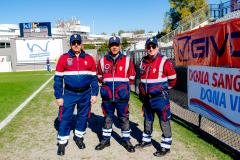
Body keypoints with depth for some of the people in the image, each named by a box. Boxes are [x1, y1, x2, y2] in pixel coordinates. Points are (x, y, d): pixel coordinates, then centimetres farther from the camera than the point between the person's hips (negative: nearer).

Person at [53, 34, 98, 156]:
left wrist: (94, 94, 2)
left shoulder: (89, 59, 2)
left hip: (85, 94, 2)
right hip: (69, 94, -1)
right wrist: (58, 96, -4)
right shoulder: (63, 58, -3)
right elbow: (58, 78, -1)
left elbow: (94, 78, 7)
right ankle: (62, 142, 19)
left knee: (83, 117, 14)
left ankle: (79, 137, 35)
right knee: (65, 118, 2)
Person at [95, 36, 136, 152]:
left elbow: (131, 78, 8)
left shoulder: (127, 60, 0)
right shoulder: (102, 61, 4)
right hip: (107, 96, 2)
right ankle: (105, 140, 29)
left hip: (122, 96, -1)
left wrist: (122, 83, 4)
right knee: (107, 118, 14)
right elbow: (99, 77, 16)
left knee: (124, 119, 8)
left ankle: (126, 140, 25)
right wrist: (108, 83, 8)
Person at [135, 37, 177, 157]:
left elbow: (172, 78, -5)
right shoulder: (143, 62, 7)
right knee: (147, 120, 20)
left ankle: (166, 146, 15)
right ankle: (146, 140, 38)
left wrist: (163, 89, 6)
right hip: (147, 97, 7)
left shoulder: (164, 62, -13)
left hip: (160, 98, -6)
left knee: (164, 121, 2)